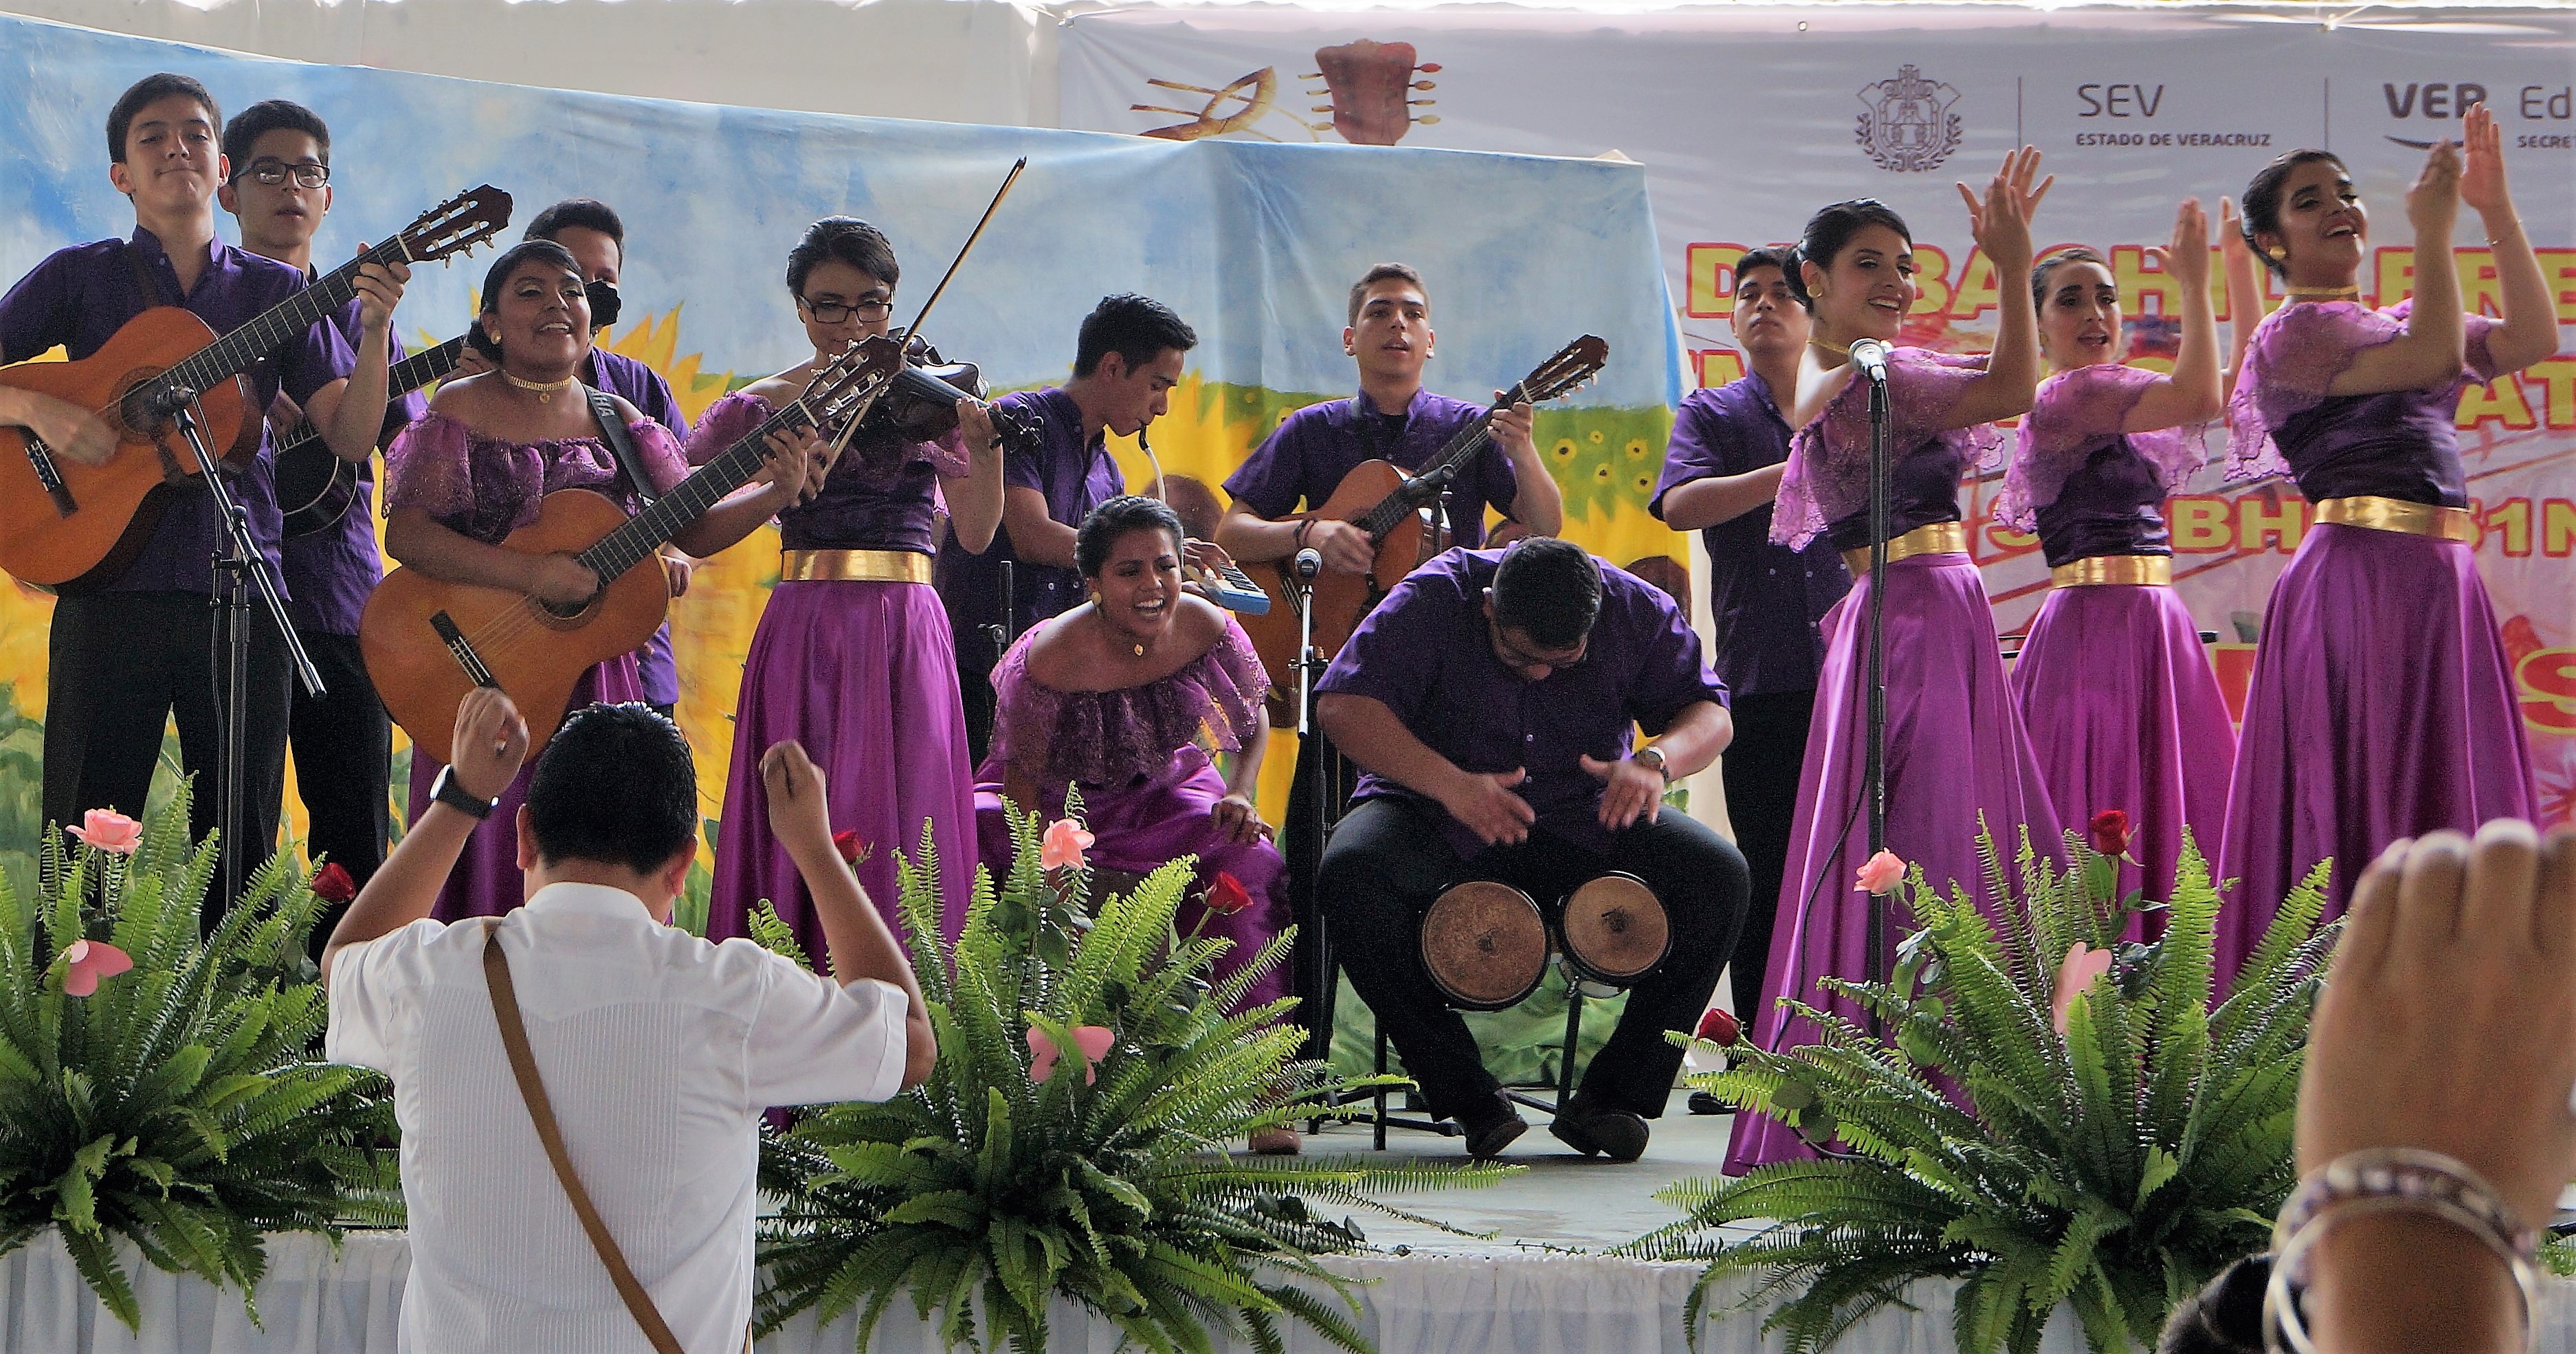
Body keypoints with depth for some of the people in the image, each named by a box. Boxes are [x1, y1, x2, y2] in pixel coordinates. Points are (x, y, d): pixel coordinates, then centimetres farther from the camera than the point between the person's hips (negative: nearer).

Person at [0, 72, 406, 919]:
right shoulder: (80, 278, 7)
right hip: (113, 587, -2)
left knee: (239, 848, 4)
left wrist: (374, 331, -11)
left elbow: (350, 436, 4)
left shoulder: (276, 292, 11)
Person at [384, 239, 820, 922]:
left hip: (598, 675, 4)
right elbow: (405, 535, -14)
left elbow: (689, 532, 8)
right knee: (491, 857, -6)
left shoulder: (618, 422, 9)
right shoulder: (463, 410, -4)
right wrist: (529, 572, -24)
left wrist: (775, 493, -9)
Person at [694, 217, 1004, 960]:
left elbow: (975, 532, 1)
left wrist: (985, 449, -18)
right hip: (806, 630, -1)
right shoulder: (766, 406, 5)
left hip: (907, 634, 1)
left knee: (905, 827, -2)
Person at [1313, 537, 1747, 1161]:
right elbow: (1342, 705, -21)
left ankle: (1611, 1097, -15)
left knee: (1719, 876, -23)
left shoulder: (1639, 612, -7)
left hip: (1584, 816, 2)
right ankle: (1472, 1101, -26)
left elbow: (1709, 713, -2)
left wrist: (1657, 760, -26)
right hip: (1435, 820, -2)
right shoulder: (1432, 601, -16)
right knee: (1349, 873, -35)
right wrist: (1448, 783, -34)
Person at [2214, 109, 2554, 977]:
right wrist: (2433, 228, -12)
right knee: (2371, 807, -9)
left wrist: (2496, 210, 4)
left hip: (2438, 581, 9)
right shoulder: (2297, 333, -5)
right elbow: (2438, 356, -19)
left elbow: (2531, 339, 8)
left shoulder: (2390, 325, 20)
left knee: (2451, 805, 7)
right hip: (2363, 575, -8)